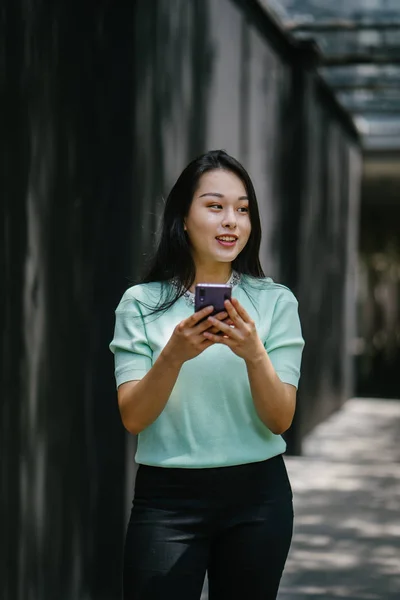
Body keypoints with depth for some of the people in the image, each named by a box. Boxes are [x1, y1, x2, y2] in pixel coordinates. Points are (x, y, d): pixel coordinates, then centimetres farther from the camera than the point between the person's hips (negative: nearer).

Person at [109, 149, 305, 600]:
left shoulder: (275, 301, 0)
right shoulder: (141, 303, -2)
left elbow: (280, 420, -5)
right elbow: (132, 418, -7)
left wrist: (254, 355, -22)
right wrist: (175, 355, -23)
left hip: (257, 495, 1)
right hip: (167, 497, -1)